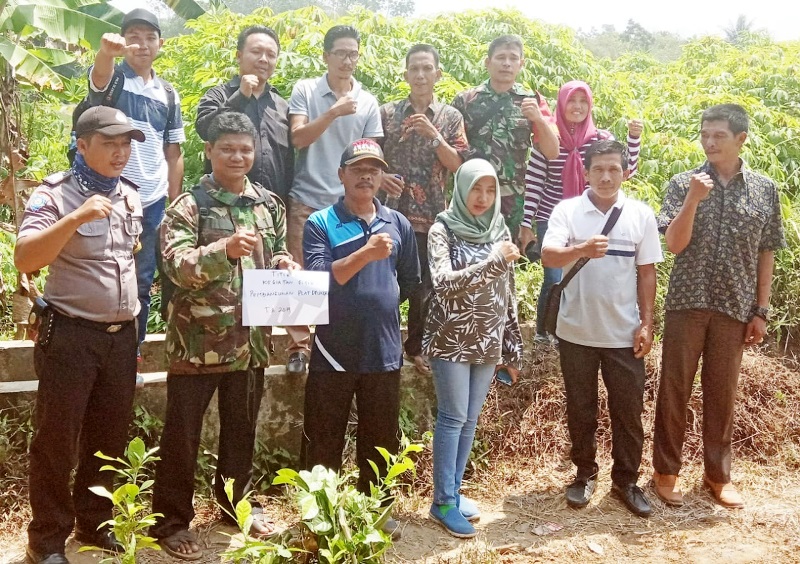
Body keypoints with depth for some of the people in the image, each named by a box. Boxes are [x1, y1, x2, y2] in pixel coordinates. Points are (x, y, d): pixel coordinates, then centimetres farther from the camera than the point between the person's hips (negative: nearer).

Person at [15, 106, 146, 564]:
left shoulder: (131, 196, 9)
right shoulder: (55, 193, -10)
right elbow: (24, 259, -21)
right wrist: (76, 218, -31)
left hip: (122, 334, 6)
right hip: (71, 334, -5)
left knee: (109, 437, 13)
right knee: (57, 440, 3)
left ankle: (95, 524, 29)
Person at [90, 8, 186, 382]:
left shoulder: (168, 93, 9)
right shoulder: (111, 78, -3)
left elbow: (173, 152, 12)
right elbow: (98, 74, -29)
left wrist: (173, 202, 6)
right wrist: (106, 50, -52)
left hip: (153, 201, 4)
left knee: (142, 281, 10)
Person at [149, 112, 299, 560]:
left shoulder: (269, 204, 9)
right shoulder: (189, 205, -6)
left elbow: (280, 256, 20)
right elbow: (177, 265, -18)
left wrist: (284, 266, -4)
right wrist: (225, 248, -33)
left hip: (251, 338, 5)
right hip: (199, 339, -5)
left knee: (242, 427, 18)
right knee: (183, 432, 5)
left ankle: (237, 502, 37)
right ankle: (171, 519, 20)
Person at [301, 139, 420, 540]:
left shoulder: (398, 224, 6)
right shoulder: (320, 223, -4)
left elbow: (410, 280, 18)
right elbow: (318, 280, -19)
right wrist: (366, 254, -29)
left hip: (384, 352, 4)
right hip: (333, 353, -3)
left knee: (381, 440, 16)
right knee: (323, 443, 7)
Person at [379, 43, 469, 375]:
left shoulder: (451, 117, 5)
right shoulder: (387, 112, 6)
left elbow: (458, 165, -3)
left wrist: (433, 134, -13)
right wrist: (379, 177, -12)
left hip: (431, 213, 0)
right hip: (391, 210, 0)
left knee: (425, 284, 6)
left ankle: (416, 346, 22)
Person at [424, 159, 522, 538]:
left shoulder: (500, 231, 7)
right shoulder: (443, 229, -6)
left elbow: (508, 294, 10)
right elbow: (444, 283, -20)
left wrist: (512, 349, 10)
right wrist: (494, 261, -24)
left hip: (488, 342, 5)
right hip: (452, 340, -5)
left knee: (470, 420, 11)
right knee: (452, 418, 0)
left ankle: (453, 491, 24)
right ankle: (443, 501, 11)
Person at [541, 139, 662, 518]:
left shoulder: (641, 215, 0)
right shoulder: (567, 210, -5)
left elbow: (646, 273, 4)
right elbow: (547, 257, -18)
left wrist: (646, 324, 0)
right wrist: (581, 250, -38)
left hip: (624, 333, 1)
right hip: (576, 331, -1)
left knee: (628, 410, 8)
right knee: (580, 409, 12)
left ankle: (626, 480, 25)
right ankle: (585, 474, 29)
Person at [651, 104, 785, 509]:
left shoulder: (765, 190, 4)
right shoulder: (683, 183, -2)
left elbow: (766, 255, 7)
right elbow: (674, 245, -9)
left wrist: (761, 311, 4)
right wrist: (693, 200, -22)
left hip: (734, 307, 2)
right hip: (687, 303, -1)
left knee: (722, 392, 10)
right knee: (674, 387, 5)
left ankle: (718, 473, 25)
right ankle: (666, 469, 19)